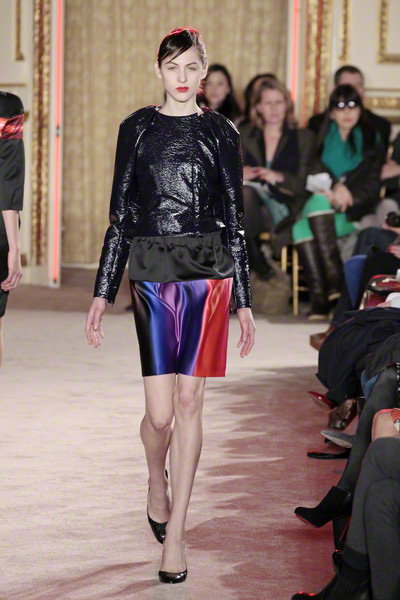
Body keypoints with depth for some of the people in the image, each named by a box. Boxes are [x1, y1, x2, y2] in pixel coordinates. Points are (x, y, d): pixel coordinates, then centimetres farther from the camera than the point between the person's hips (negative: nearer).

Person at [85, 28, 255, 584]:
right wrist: (102, 293, 3)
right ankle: (156, 483, 28)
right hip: (151, 273, 0)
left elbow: (234, 218, 9)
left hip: (209, 273, 0)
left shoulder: (220, 132, 7)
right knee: (160, 411, -6)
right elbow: (120, 215, 8)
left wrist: (243, 302, 6)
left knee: (190, 402, -1)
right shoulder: (137, 128, 7)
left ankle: (174, 532, 5)